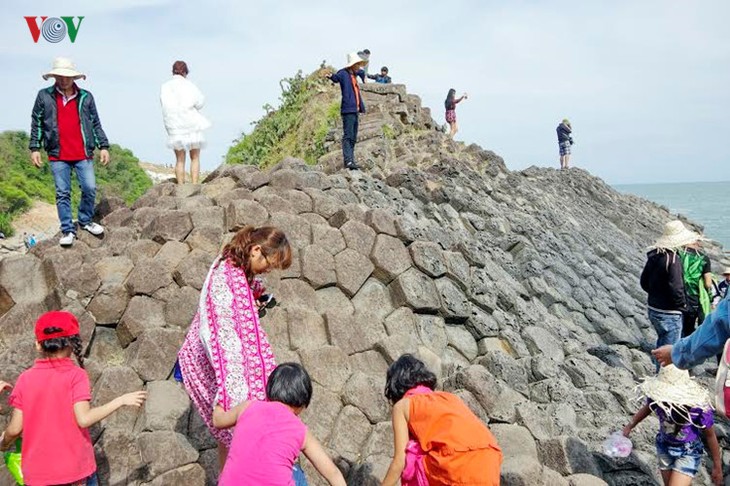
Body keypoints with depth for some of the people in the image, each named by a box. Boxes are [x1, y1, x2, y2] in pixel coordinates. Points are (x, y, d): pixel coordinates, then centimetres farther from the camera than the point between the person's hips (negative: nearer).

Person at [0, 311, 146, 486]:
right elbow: (84, 419, -22)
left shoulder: (25, 379, -3)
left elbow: (15, 429, -3)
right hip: (76, 468, -3)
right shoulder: (76, 375, -11)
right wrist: (121, 400, -15)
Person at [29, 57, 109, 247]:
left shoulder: (86, 97, 6)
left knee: (90, 189, -2)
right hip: (58, 155, 0)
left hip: (83, 154, 1)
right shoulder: (44, 96, 4)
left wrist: (103, 146, 4)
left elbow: (95, 124, 9)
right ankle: (67, 230, 10)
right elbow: (37, 124, 8)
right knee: (62, 193, 3)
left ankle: (85, 221, 20)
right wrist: (34, 148, 2)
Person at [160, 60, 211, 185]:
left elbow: (165, 106, 8)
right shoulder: (189, 85, -7)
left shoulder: (164, 87, 2)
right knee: (195, 158, 7)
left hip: (174, 128, 2)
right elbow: (199, 103, -2)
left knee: (180, 160, 8)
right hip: (192, 126, -2)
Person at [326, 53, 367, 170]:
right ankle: (348, 161, -20)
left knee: (353, 138, 11)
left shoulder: (354, 75, 20)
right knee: (348, 136, -14)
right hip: (348, 109, -9)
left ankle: (351, 161, 15)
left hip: (355, 110, 9)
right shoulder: (343, 73, -7)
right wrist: (330, 76, -48)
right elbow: (336, 77, -30)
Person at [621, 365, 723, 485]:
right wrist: (630, 426, 9)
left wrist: (717, 466, -5)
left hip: (688, 453, -4)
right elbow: (647, 408, 3)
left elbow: (710, 436, -15)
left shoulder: (699, 407, -32)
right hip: (664, 446, 4)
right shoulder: (657, 397, -23)